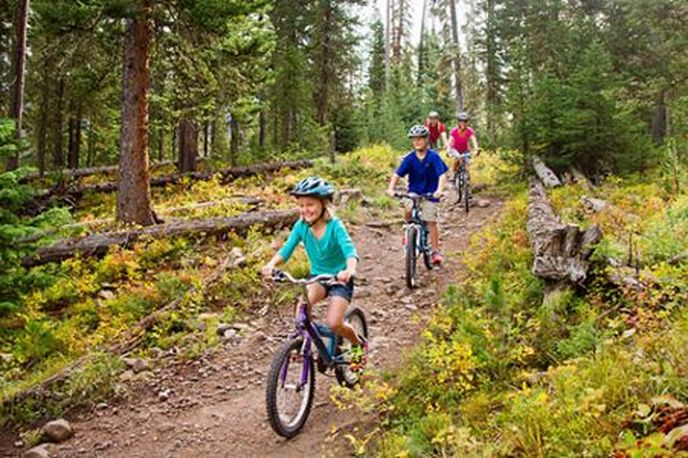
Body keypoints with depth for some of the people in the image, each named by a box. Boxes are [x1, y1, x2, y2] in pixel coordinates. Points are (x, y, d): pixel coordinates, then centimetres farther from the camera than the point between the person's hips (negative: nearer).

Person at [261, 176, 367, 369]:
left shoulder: (335, 225, -21)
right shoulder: (301, 226, -10)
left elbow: (349, 250, -33)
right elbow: (286, 249, -14)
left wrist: (349, 270, -55)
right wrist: (271, 264, -35)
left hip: (340, 279, -3)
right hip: (317, 277, 3)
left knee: (334, 323, -18)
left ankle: (358, 344, 14)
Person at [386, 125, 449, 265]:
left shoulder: (433, 157, -12)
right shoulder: (410, 158, -5)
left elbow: (442, 175, -19)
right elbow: (397, 174, -8)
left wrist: (439, 190, -36)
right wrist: (390, 188, -24)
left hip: (430, 194, -2)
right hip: (414, 192, 2)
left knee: (431, 222, -5)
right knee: (408, 212, -24)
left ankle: (436, 251, 6)